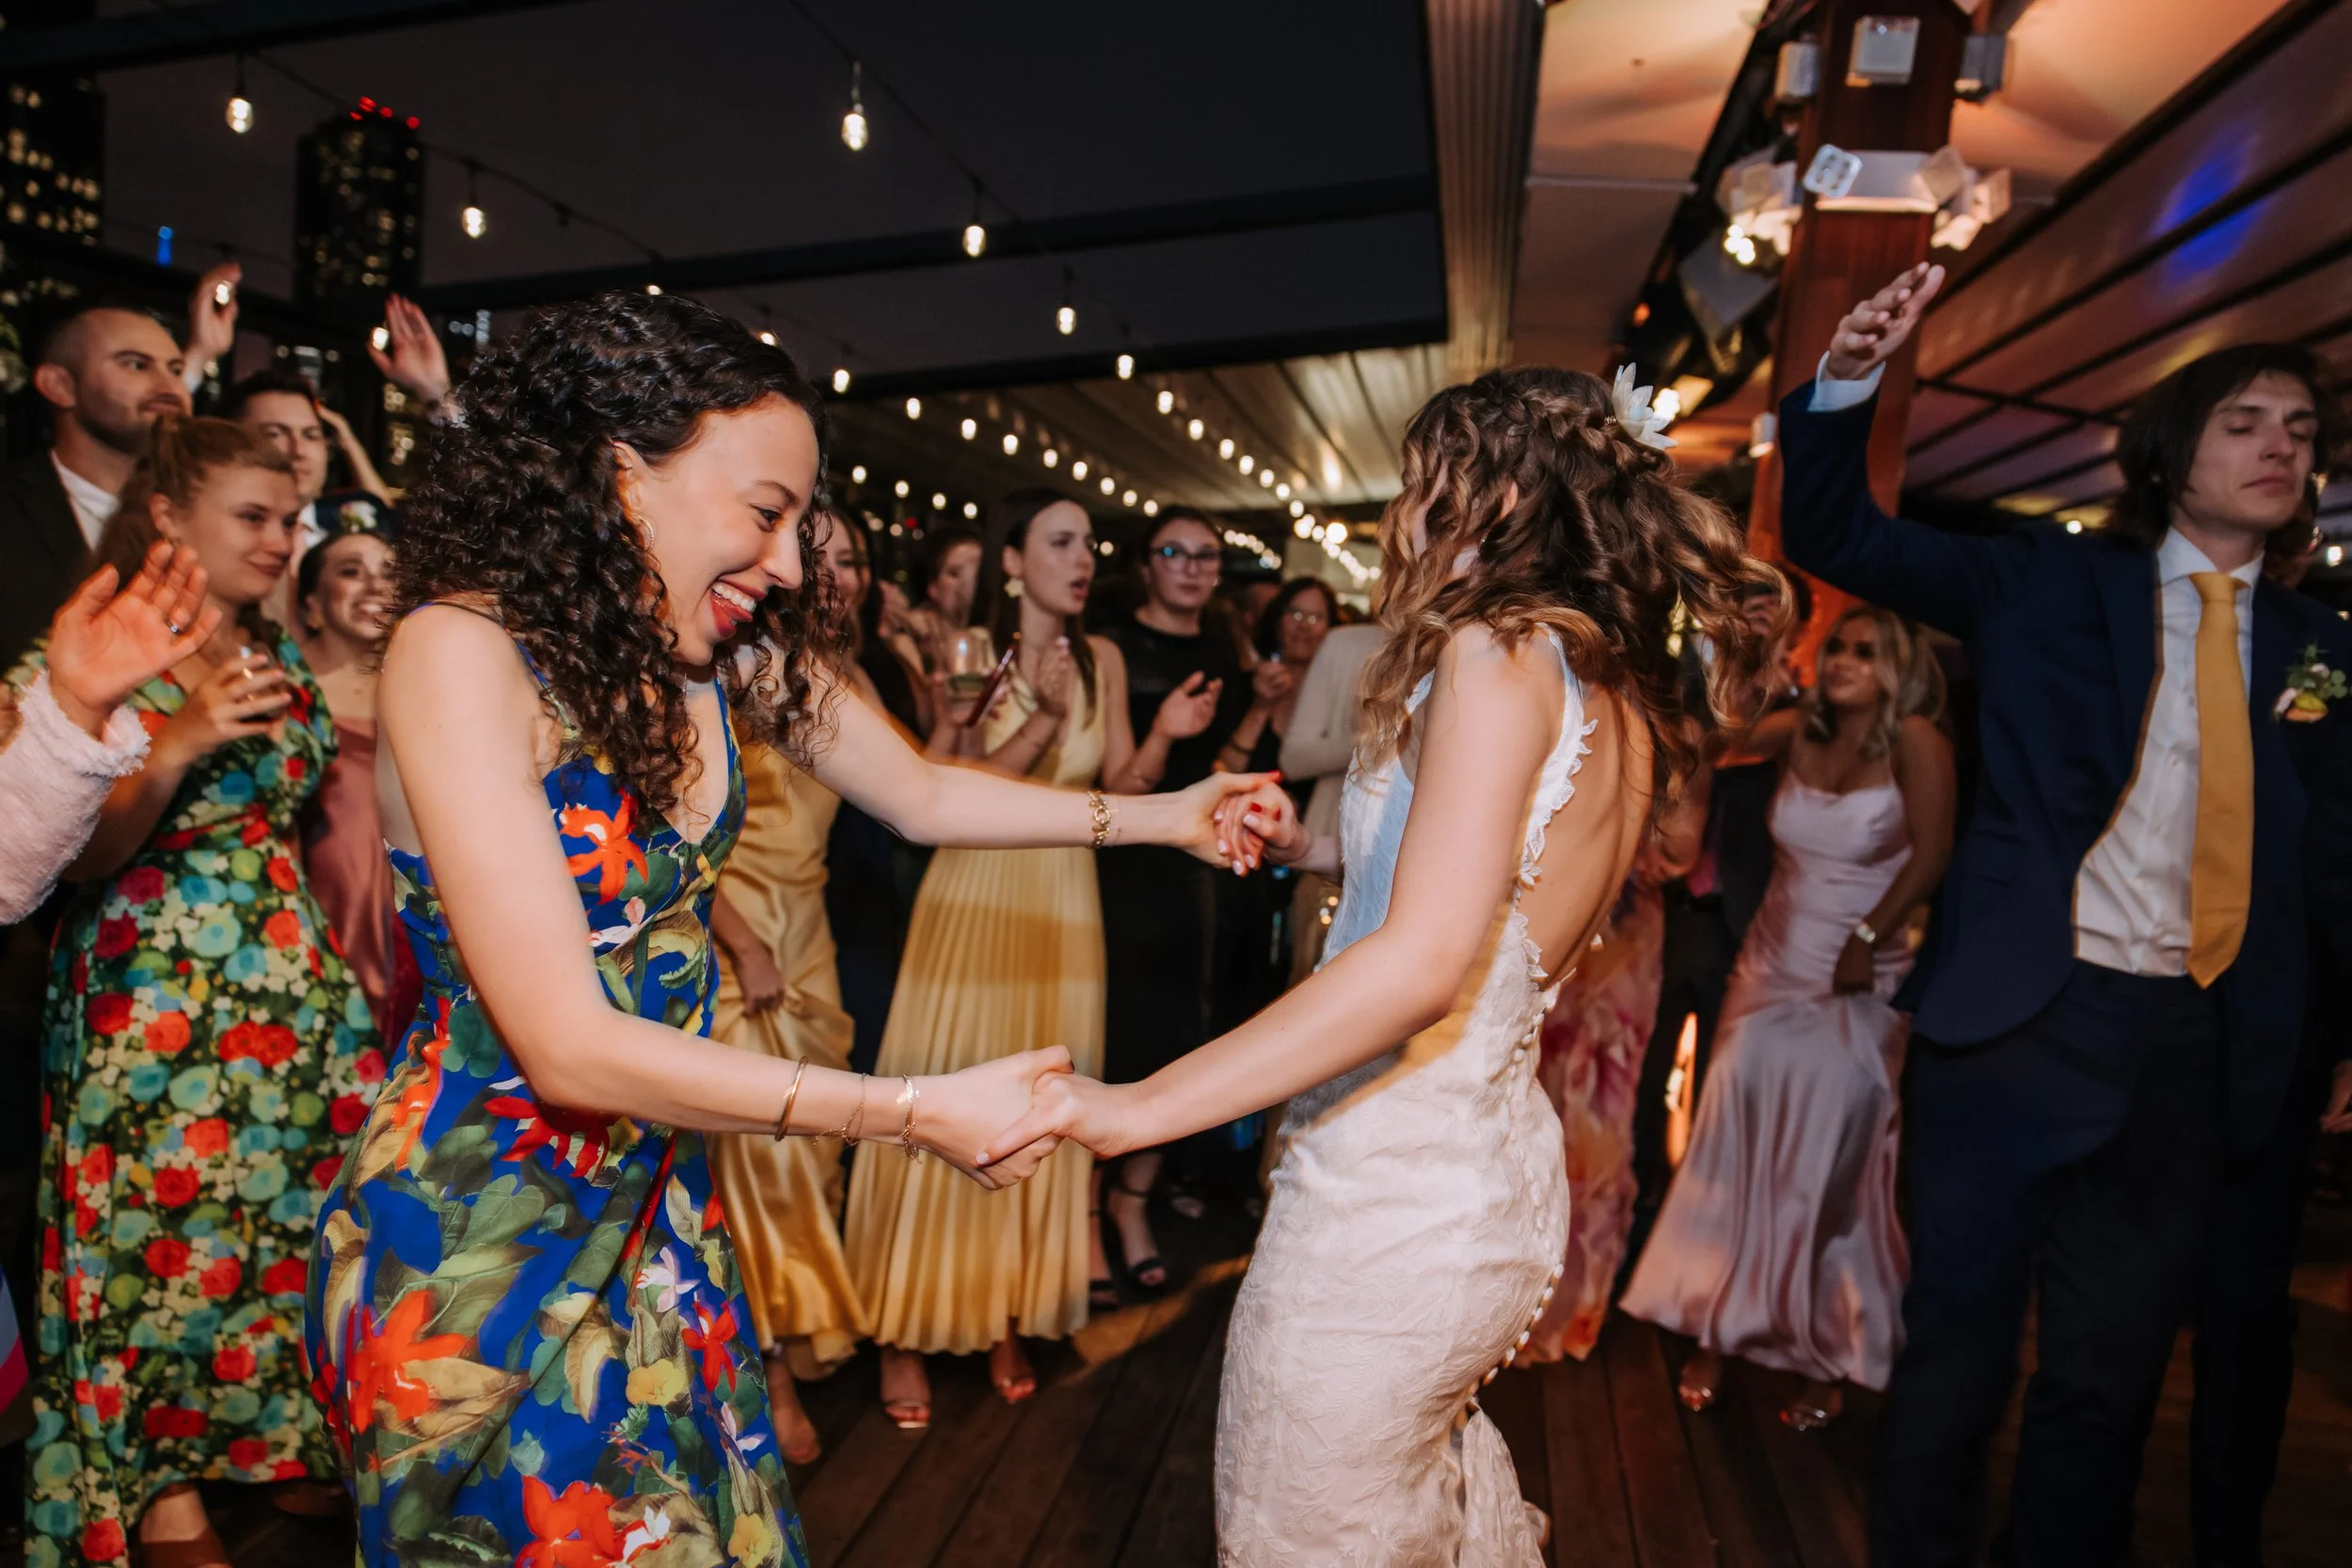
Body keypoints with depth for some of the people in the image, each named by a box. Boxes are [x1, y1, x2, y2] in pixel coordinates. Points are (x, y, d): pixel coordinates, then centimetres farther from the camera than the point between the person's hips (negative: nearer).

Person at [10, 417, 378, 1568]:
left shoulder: (283, 662, 8)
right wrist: (176, 748, -23)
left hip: (299, 991, 4)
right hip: (151, 1007, -4)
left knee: (295, 1230, 8)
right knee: (166, 1245, 5)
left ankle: (274, 1444, 28)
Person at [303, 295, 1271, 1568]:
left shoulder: (725, 652, -6)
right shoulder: (461, 652, -23)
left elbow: (921, 795, 8)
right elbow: (571, 1047, -26)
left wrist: (1155, 817, 6)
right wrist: (917, 1112, -25)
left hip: (656, 1211, 6)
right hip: (472, 1237, -5)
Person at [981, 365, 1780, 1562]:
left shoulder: (1496, 652, -17)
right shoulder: (1622, 696, 9)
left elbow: (1422, 962, -28)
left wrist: (1136, 1107, -27)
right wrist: (1317, 851, 20)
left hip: (1394, 1187, -8)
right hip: (1499, 1166, 9)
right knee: (1432, 1469, 32)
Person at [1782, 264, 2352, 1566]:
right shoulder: (2051, 582, 2)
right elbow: (1837, 541, -5)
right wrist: (1848, 381, -21)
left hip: (2197, 1050, 4)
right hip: (2022, 1019, -3)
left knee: (2111, 1374, 16)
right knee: (1959, 1348, 8)